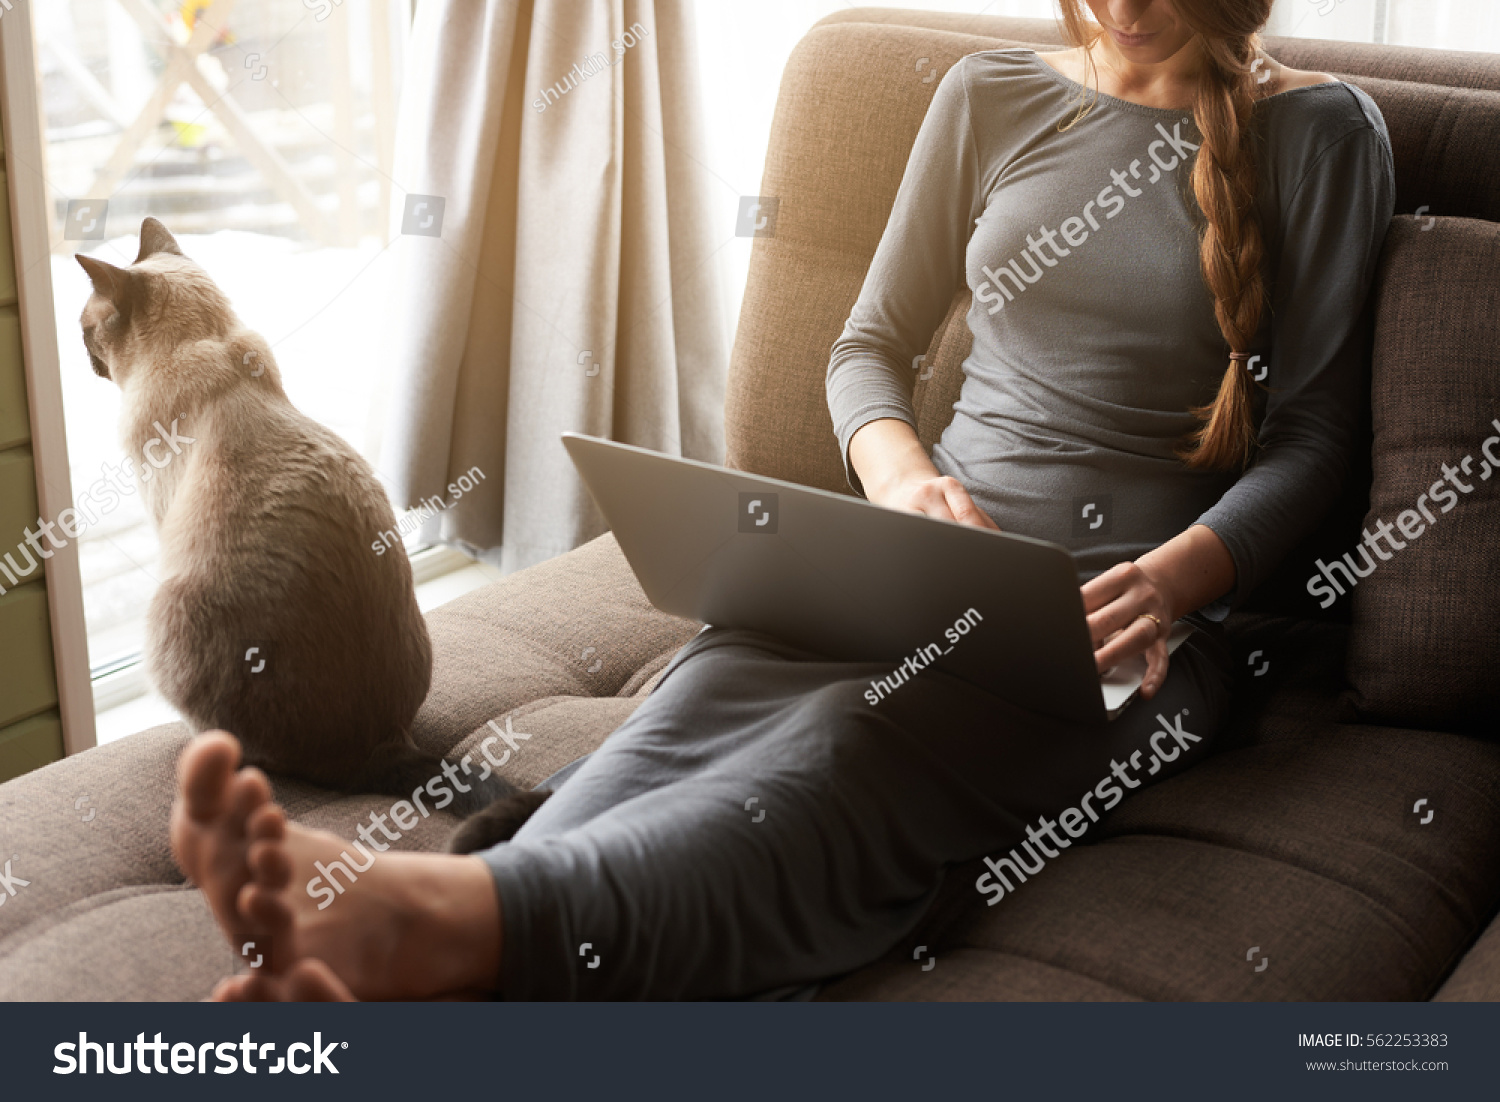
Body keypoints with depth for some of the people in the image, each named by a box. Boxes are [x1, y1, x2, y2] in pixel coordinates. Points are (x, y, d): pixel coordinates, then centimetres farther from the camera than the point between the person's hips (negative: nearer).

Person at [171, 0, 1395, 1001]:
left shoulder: (1319, 133, 6)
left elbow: (1308, 430, 6)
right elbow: (869, 347, 17)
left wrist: (1180, 575, -14)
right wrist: (901, 476, -6)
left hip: (1125, 614, -3)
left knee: (855, 745, -37)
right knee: (706, 696, -32)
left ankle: (438, 924, -65)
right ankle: (415, 1003, -60)